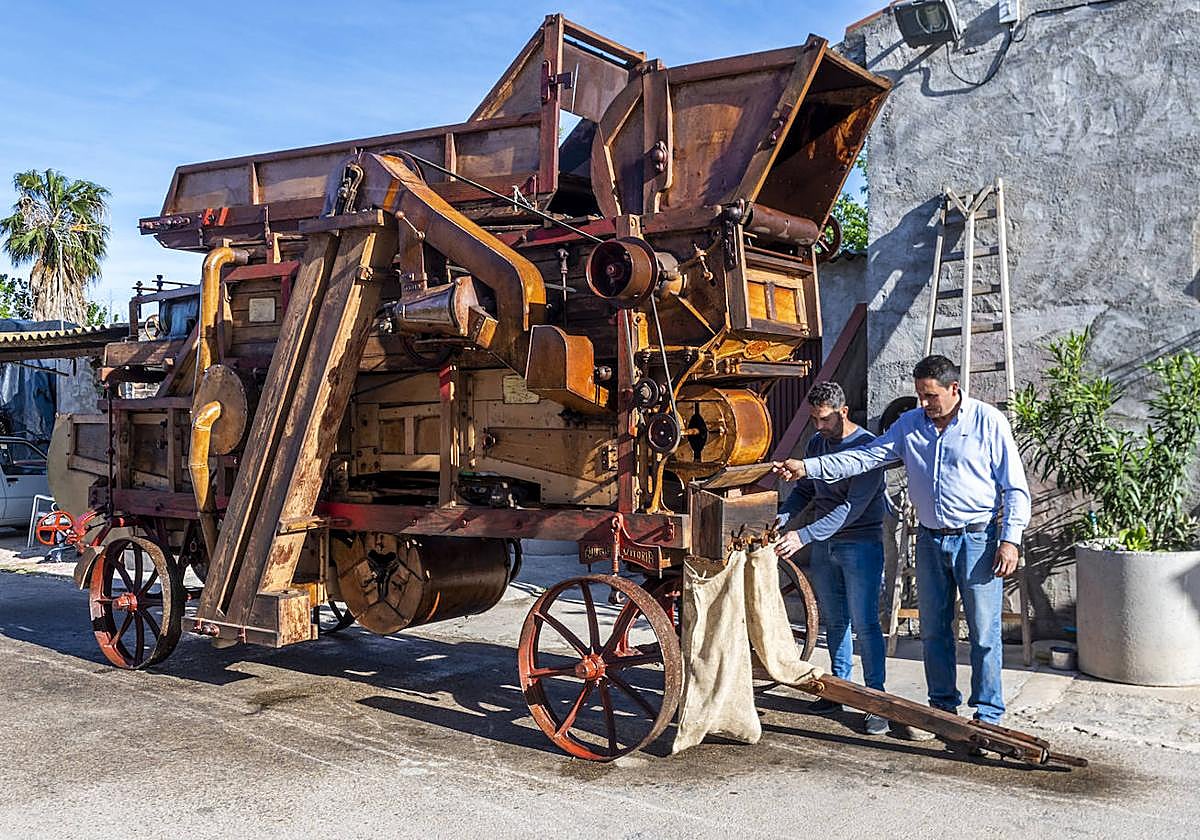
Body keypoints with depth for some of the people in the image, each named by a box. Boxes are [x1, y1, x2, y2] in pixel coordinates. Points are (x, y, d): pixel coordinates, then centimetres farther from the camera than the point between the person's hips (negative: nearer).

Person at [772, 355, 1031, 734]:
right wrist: (806, 467, -7)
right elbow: (864, 457, 3)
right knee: (933, 629, 11)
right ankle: (943, 704, 25)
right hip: (930, 539, 5)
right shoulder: (910, 425, 7)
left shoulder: (989, 421, -5)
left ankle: (988, 713, 12)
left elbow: (1015, 487, -4)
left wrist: (1010, 540, -12)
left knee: (984, 632, -1)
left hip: (977, 538, -5)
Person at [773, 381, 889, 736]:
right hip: (824, 545, 7)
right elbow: (804, 489, 17)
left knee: (864, 624, -6)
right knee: (834, 621, 14)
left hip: (861, 544, -7)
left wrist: (803, 535, -27)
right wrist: (783, 517, -3)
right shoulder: (816, 443, 9)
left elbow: (851, 507, -22)